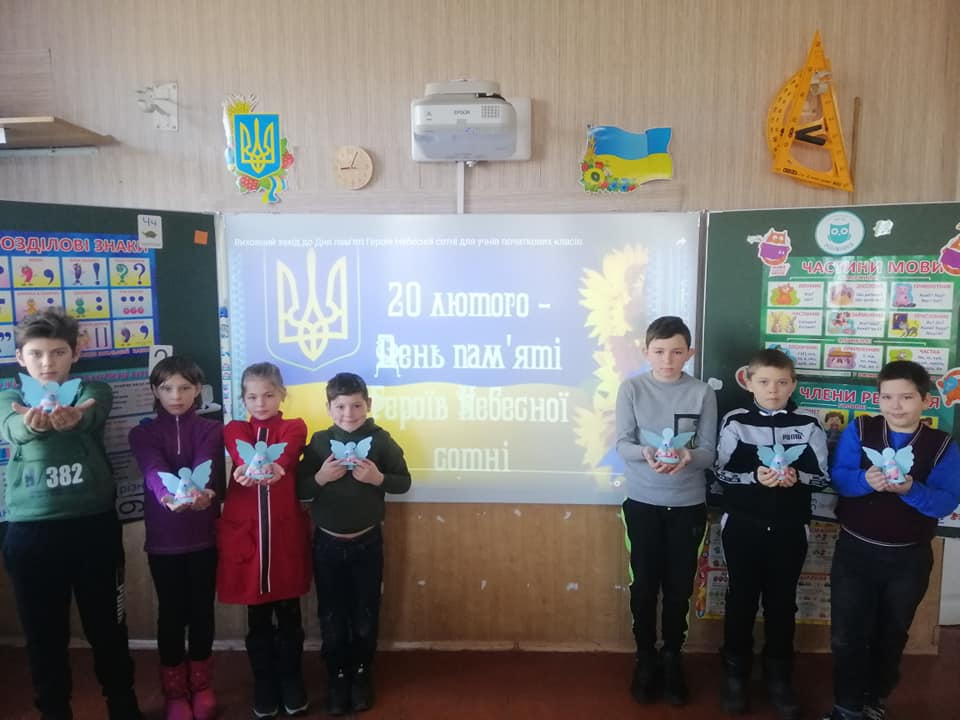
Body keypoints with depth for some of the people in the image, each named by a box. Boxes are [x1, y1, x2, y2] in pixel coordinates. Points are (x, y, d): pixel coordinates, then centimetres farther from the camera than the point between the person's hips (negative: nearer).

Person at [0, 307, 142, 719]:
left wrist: (70, 417, -47)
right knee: (44, 635, 11)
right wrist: (33, 422, -42)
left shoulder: (93, 392, 4)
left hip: (93, 525, -1)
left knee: (107, 628, 10)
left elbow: (86, 416, -21)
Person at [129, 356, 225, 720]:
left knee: (202, 611, 10)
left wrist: (204, 493, -40)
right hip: (162, 539, 0)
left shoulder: (211, 430, 2)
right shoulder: (143, 433, 2)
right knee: (171, 614, 8)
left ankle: (201, 685, 30)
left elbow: (208, 469, -17)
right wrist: (168, 495, -40)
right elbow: (154, 471, -18)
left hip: (203, 537, 0)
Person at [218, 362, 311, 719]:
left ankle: (291, 681, 28)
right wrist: (248, 470, -39)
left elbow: (287, 455, -18)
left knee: (289, 613, 9)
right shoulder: (234, 430, 8)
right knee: (257, 617, 11)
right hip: (245, 530, 1)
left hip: (285, 531, -1)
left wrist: (274, 468, -42)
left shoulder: (294, 428, 5)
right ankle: (264, 685, 28)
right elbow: (239, 457, -15)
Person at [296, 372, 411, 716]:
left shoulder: (381, 440, -8)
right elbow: (299, 489, -3)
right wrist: (320, 477, -22)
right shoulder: (319, 441, -5)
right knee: (331, 614, 11)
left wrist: (379, 478, -21)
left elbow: (404, 481, -4)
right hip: (327, 543, 1)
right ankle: (337, 676, 30)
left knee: (365, 613, 12)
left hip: (366, 542, 0)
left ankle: (362, 673, 32)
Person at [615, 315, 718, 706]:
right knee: (644, 585, 9)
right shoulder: (631, 388, -6)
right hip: (642, 503, 0)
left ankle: (672, 658, 32)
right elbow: (622, 444, -8)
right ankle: (645, 658, 30)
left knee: (679, 587, 11)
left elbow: (709, 453, -5)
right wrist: (645, 453, -28)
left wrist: (687, 457, -26)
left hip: (688, 505, 1)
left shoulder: (703, 393, -5)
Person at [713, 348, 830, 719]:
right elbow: (721, 473, -4)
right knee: (741, 599, 10)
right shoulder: (735, 422, -4)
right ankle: (735, 674, 27)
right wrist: (755, 477, -21)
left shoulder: (808, 425, 0)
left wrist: (797, 477, -18)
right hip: (743, 526, -1)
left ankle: (778, 677, 30)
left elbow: (823, 477, 2)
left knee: (782, 602, 12)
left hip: (790, 529, 1)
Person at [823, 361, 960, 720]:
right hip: (855, 551, -1)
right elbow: (837, 478, -14)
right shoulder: (859, 430, -7)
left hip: (909, 559, 1)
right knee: (847, 635, 5)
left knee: (892, 634, 21)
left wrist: (910, 489, -32)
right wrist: (866, 480, -34)